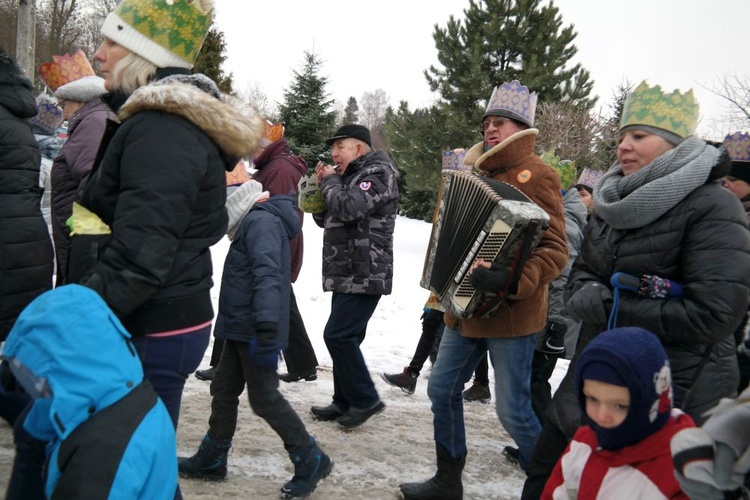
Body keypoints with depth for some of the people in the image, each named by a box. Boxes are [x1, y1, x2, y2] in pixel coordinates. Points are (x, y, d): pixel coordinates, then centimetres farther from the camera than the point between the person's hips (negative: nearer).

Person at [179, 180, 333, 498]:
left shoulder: (260, 221, -17)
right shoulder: (256, 221, 15)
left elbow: (267, 274, -29)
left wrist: (265, 329, -36)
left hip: (255, 330, -10)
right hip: (243, 327, 10)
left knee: (264, 398, -2)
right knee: (224, 391, 15)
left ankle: (311, 461, 10)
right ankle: (211, 460, 28)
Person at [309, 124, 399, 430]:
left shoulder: (377, 172, -9)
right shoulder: (350, 176, 21)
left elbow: (349, 208, -25)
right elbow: (325, 218, 23)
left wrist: (331, 181, -7)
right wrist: (322, 185, 7)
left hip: (365, 274, -10)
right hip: (346, 274, 10)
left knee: (338, 335, -14)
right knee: (345, 338, 10)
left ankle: (365, 399, -2)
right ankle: (345, 402, 18)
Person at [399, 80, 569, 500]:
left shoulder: (536, 176, -11)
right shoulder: (479, 171, 14)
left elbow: (555, 251, -19)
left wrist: (513, 281, -33)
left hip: (511, 315, -8)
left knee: (513, 410, -3)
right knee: (442, 390, 13)